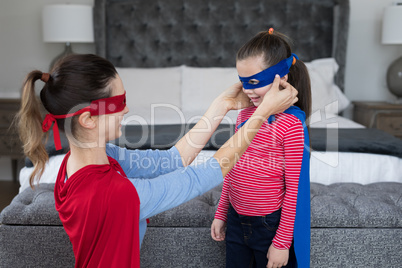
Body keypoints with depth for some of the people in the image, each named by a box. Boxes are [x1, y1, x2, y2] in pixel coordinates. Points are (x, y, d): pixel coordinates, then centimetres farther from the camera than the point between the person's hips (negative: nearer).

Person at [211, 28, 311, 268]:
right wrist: (221, 213, 13)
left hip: (271, 224, -5)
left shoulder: (291, 124, -18)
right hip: (236, 221, 6)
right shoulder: (244, 114, 2)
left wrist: (282, 242, -12)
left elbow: (294, 189, -15)